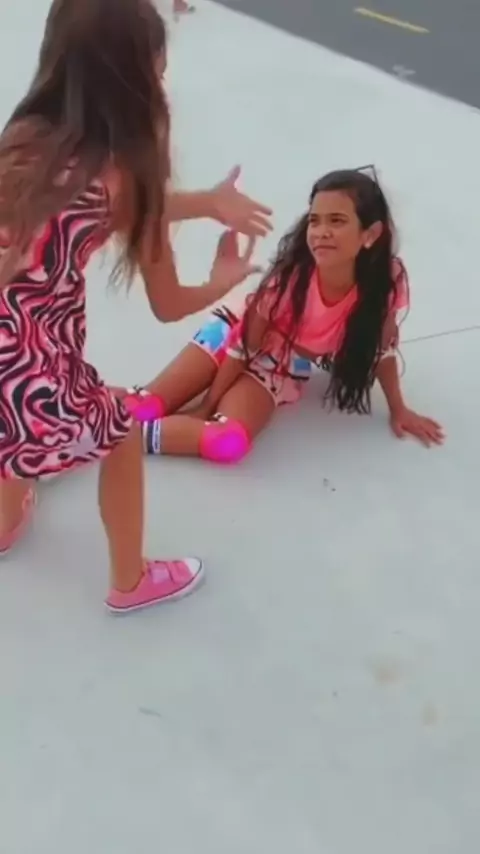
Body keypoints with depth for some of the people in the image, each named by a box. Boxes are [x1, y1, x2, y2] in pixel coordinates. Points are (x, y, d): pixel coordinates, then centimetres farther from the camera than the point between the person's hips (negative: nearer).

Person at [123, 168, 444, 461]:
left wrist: (399, 409, 4)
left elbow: (383, 346, -6)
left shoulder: (388, 281, -27)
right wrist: (206, 407, -11)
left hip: (283, 365, 1)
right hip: (236, 332, -1)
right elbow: (244, 344, -17)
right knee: (143, 407, -18)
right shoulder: (291, 274, -31)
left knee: (229, 442, -27)